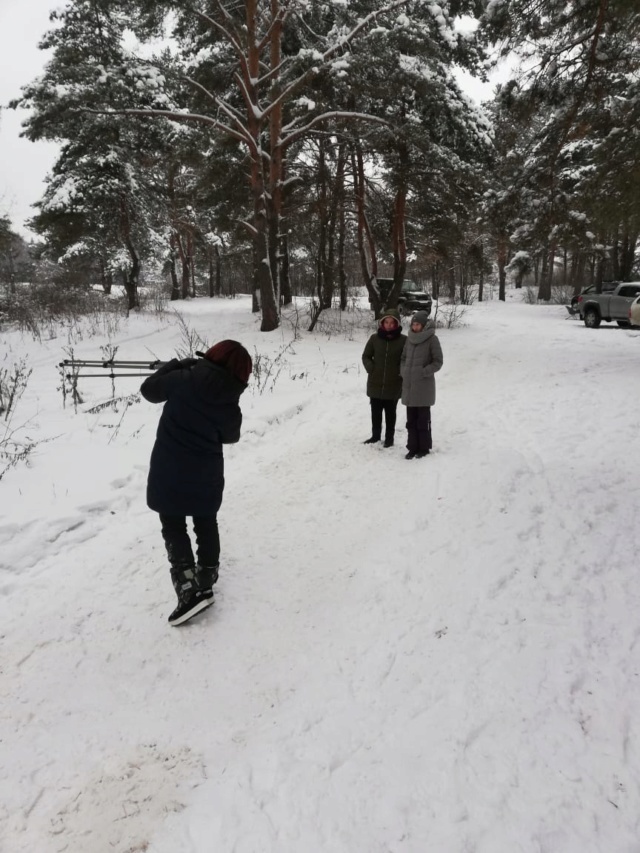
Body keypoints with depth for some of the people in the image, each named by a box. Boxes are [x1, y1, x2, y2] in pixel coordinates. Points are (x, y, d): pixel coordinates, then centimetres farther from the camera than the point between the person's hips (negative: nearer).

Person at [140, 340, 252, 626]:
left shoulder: (183, 380, -12)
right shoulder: (230, 407, -8)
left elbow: (149, 390, 2)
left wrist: (171, 367, 15)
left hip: (167, 471, -1)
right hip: (205, 475, 1)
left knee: (173, 527, 9)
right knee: (206, 523, 22)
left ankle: (189, 588, -1)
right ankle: (207, 574, 35)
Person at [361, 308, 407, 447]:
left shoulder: (403, 340, -7)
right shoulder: (374, 338, -1)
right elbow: (366, 356, 8)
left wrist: (400, 372, -8)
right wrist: (371, 369, -5)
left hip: (394, 384, -2)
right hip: (375, 383, 2)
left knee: (390, 413, 10)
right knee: (375, 412, 13)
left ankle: (389, 437, 22)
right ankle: (375, 435, 29)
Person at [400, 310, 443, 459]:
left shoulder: (432, 339, -7)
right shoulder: (410, 338, 9)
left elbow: (438, 362, -6)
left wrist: (423, 372, -15)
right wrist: (403, 371, 3)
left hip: (424, 386, -5)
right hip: (408, 385, 5)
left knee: (423, 419, 3)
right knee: (411, 420, 10)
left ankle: (424, 448, 15)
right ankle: (413, 447, 18)